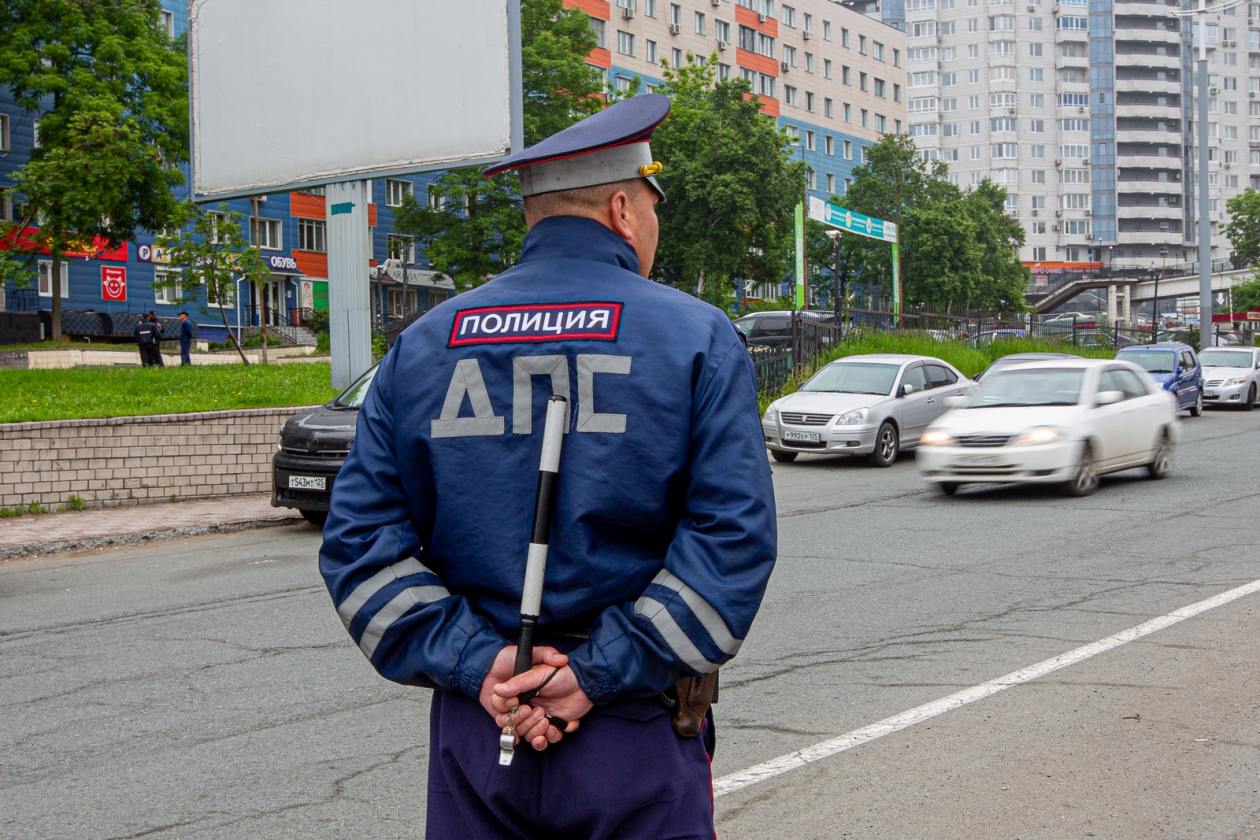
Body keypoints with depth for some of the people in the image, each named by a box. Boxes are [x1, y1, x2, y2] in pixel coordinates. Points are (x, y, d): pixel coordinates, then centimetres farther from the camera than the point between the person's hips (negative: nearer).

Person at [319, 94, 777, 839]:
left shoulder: (421, 346, 5)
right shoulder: (697, 339, -4)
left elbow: (359, 541, -1)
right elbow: (734, 534, -15)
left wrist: (476, 664, -7)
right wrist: (601, 674, -14)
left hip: (475, 742, 3)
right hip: (635, 745, -3)